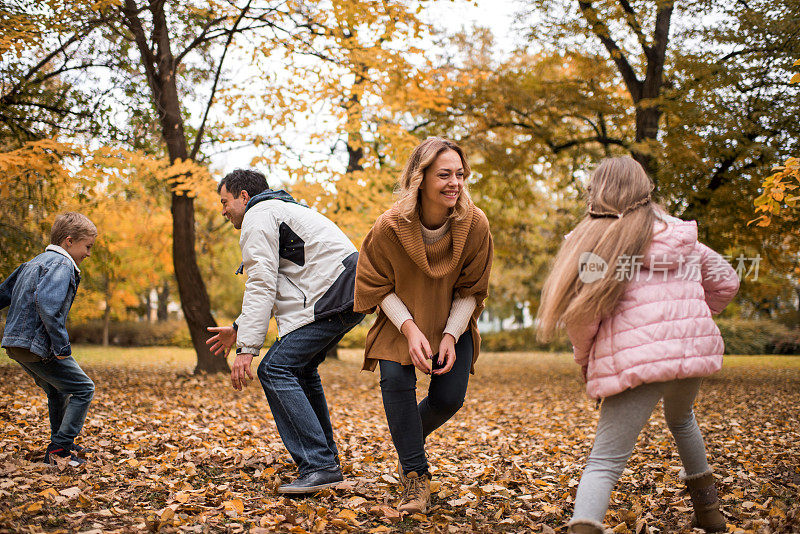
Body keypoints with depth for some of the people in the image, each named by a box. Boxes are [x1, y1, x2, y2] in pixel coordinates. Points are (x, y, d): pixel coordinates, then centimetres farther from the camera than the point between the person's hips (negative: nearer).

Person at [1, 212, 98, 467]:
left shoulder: (32, 264, 18)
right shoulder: (62, 265, -13)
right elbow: (47, 303, -29)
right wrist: (62, 345, -26)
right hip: (38, 346, -10)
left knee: (58, 390, 26)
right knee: (83, 389, 0)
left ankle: (61, 444, 37)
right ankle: (59, 448, -2)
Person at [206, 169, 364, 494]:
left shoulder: (258, 216, -1)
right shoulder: (281, 209, 32)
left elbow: (261, 286, -12)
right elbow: (274, 287, 34)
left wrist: (246, 348, -15)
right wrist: (238, 329, 35)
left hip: (334, 296, -11)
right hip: (352, 293, 11)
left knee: (275, 369, -13)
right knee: (300, 368, 23)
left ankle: (319, 467, -20)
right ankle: (324, 454, 32)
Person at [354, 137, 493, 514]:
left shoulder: (474, 224, -22)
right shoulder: (390, 226, -25)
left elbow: (470, 291, -10)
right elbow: (380, 288, -13)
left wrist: (451, 335, -21)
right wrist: (410, 329, -26)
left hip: (453, 322, 1)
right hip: (400, 318, -1)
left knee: (450, 397, -7)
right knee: (396, 379, -23)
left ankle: (409, 438, 28)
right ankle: (415, 475, -8)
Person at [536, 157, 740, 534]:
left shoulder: (596, 239, 1)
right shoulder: (682, 236, 15)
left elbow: (581, 312, -8)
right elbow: (726, 282, 23)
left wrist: (585, 359, 9)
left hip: (635, 357, -5)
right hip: (694, 348, 5)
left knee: (605, 461, -3)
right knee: (680, 418, 36)